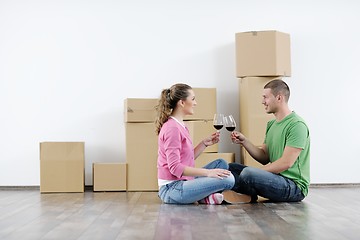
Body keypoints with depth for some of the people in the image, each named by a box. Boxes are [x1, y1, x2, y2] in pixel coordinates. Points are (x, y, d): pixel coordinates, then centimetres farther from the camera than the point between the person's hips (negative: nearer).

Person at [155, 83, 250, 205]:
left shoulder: (180, 125, 16)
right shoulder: (172, 128, -16)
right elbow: (175, 167, -23)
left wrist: (204, 143, 6)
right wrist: (208, 172, -25)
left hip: (183, 181, 10)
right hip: (172, 189, -10)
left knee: (222, 164, 14)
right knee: (227, 179, -21)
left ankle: (205, 197, -4)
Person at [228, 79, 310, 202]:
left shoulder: (297, 125, -15)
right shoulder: (271, 124, 14)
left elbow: (286, 163, -21)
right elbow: (265, 158, 11)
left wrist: (257, 172, -16)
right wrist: (244, 141, -1)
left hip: (294, 185, -9)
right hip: (277, 179, 9)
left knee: (248, 173, -31)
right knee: (230, 168, 7)